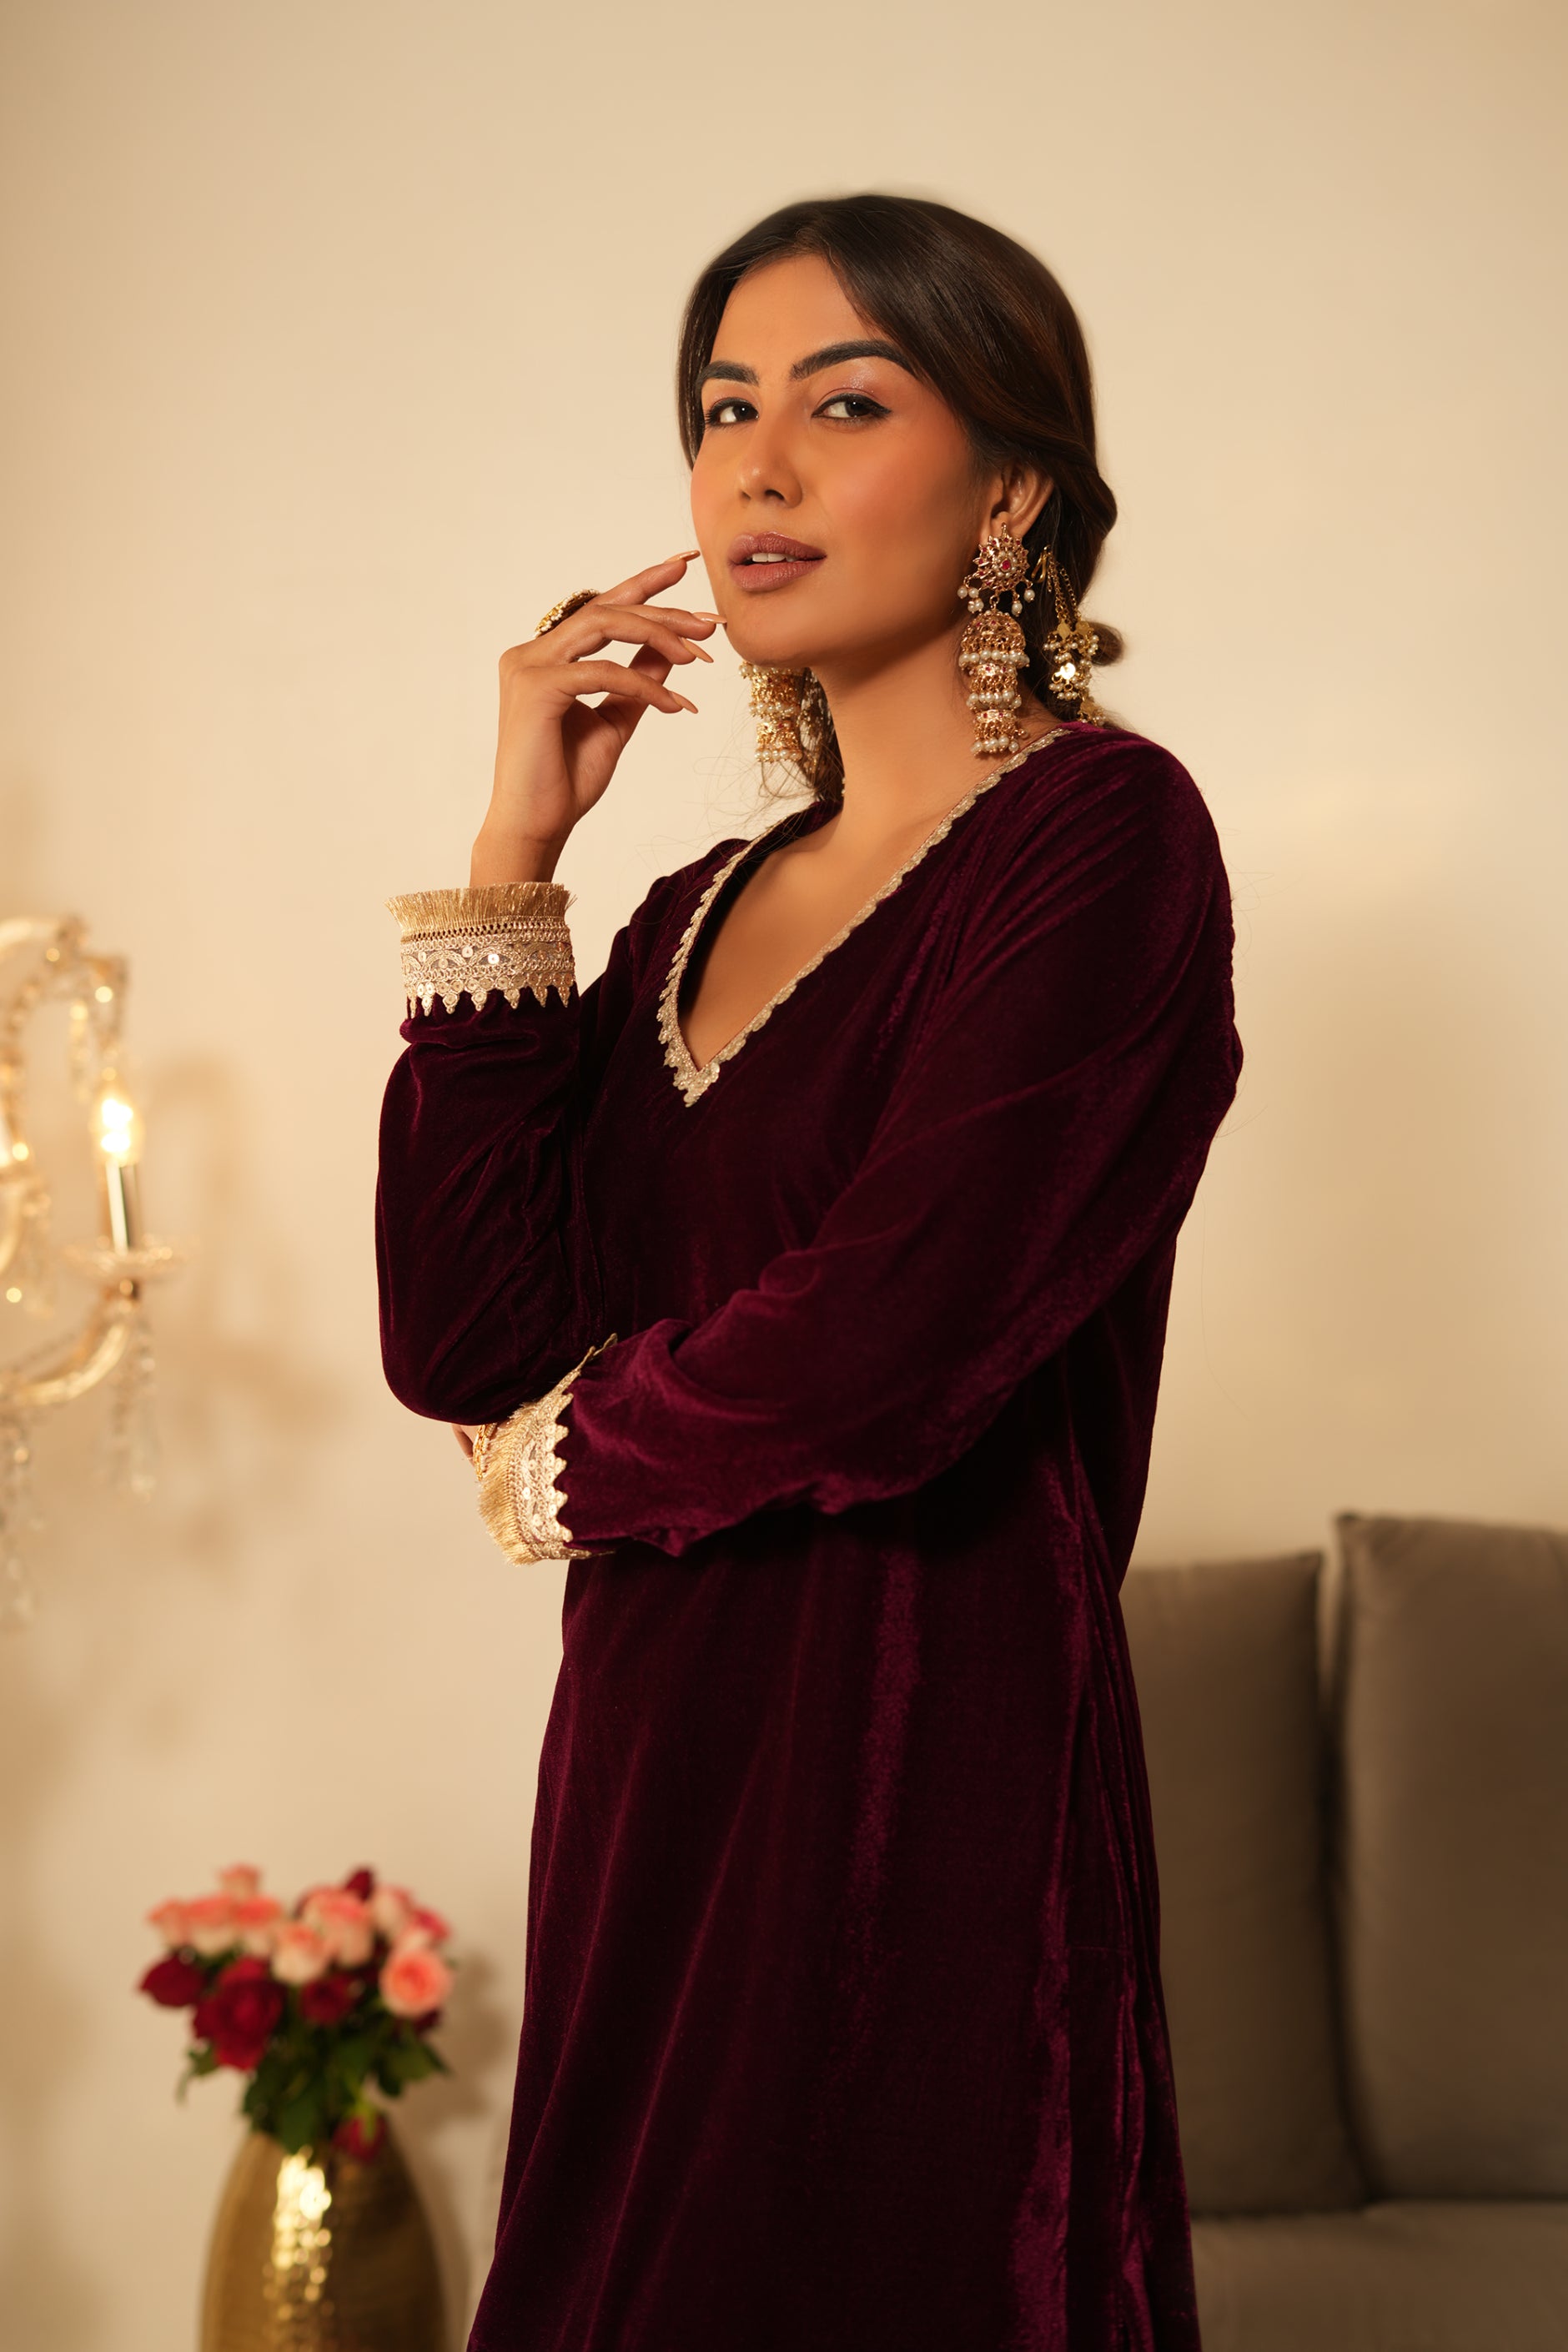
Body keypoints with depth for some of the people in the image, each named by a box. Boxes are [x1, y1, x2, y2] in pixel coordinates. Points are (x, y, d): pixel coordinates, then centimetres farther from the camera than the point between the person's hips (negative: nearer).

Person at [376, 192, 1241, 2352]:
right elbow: (459, 1340, -1)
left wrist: (559, 1467, -2)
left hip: (928, 1788, -7)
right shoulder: (700, 911, 10)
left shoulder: (1102, 835, -11)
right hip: (653, 1770, 7)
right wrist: (515, 851, -2)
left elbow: (884, 1349, -21)